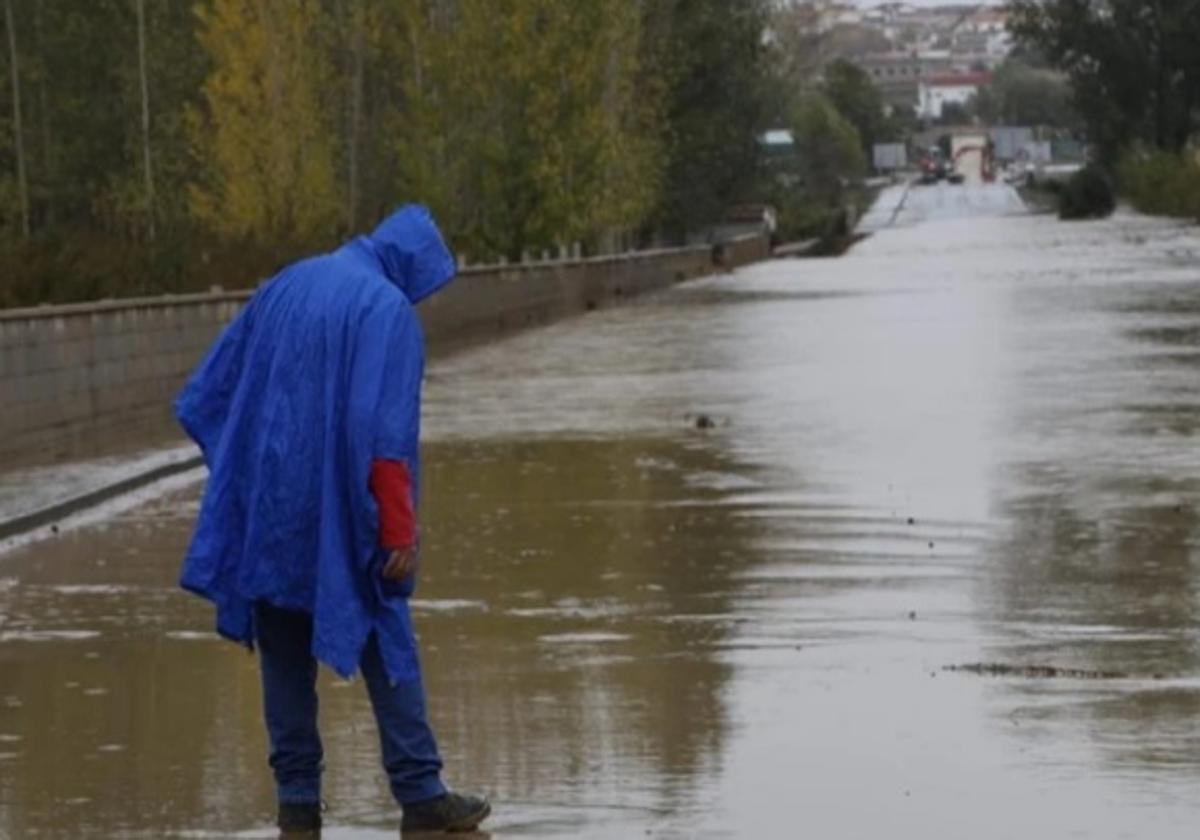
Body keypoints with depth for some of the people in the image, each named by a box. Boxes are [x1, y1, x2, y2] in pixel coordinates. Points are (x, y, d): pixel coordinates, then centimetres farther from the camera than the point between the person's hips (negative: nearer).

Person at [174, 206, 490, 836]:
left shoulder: (286, 286, 11)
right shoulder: (388, 309, -10)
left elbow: (209, 390, 14)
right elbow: (385, 433, -18)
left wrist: (243, 483, 19)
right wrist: (399, 530, -16)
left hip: (269, 509, 5)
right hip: (340, 517, -5)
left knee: (285, 654, 10)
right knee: (387, 647, 3)